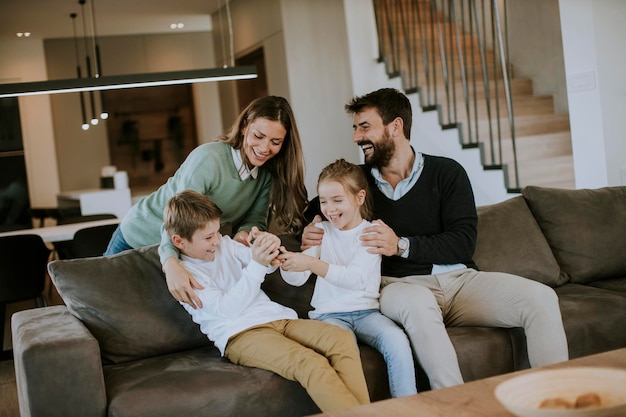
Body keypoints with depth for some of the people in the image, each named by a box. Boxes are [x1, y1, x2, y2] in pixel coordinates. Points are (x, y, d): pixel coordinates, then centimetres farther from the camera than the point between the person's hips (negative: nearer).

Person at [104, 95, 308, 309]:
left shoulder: (268, 174, -13)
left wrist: (244, 232, -36)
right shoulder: (209, 159, -34)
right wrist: (171, 264, -59)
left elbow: (256, 219, -11)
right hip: (139, 237, -4)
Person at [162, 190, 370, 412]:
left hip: (278, 317, 7)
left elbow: (267, 265, 13)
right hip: (240, 334, -7)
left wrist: (269, 246, -12)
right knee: (311, 364, -34)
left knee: (343, 339, -20)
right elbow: (227, 308, -12)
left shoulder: (225, 244, 20)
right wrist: (256, 265, -21)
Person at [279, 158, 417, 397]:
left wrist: (312, 263, -28)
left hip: (365, 311, -1)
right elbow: (297, 280, 3)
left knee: (396, 340, -30)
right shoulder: (321, 231, 10)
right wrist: (286, 264, -20)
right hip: (329, 313, 1)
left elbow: (356, 278, -17)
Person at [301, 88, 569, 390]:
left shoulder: (446, 172, 6)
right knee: (417, 302, -39)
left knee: (542, 298, -21)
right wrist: (307, 236, -2)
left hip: (458, 279, 2)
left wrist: (402, 245, -16)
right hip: (401, 285, -1)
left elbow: (464, 243, -3)